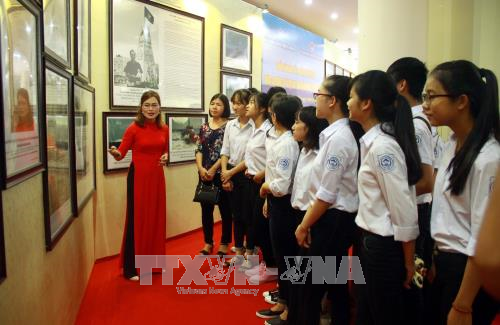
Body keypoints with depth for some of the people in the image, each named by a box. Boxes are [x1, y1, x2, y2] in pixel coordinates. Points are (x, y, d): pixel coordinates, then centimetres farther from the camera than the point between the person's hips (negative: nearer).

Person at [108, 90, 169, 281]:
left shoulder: (164, 129, 5)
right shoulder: (133, 128, -10)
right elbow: (121, 153, -11)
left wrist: (165, 157, -2)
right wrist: (115, 153, -32)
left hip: (157, 177, 5)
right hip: (138, 177, -5)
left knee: (156, 218, 12)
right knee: (136, 219, -1)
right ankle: (131, 268, 11)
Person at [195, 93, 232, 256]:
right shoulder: (204, 127, 10)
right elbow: (199, 150, 7)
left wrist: (213, 169, -14)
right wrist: (201, 168, -7)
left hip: (221, 173, -4)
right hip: (204, 174, 4)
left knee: (225, 208, 6)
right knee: (206, 209, 9)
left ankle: (224, 243, 19)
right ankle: (208, 242, 22)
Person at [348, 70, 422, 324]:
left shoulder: (382, 146, -22)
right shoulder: (373, 141, 6)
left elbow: (404, 211, -21)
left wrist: (408, 263, -12)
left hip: (384, 247, -9)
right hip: (372, 242, 9)